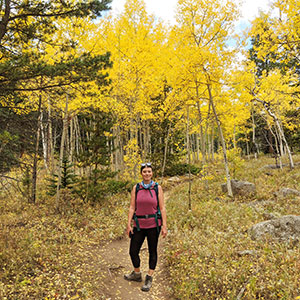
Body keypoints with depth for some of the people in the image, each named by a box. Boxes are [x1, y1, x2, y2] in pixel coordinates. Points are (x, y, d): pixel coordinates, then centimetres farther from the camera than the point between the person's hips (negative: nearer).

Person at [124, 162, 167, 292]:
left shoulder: (157, 188, -3)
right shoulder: (136, 188, 2)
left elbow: (162, 208, -3)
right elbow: (132, 207, 3)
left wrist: (164, 226, -6)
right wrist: (129, 224, -2)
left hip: (153, 224, -2)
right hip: (139, 224, 2)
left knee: (152, 251, 9)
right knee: (133, 251, 7)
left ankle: (149, 278, 28)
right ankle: (137, 274, 34)